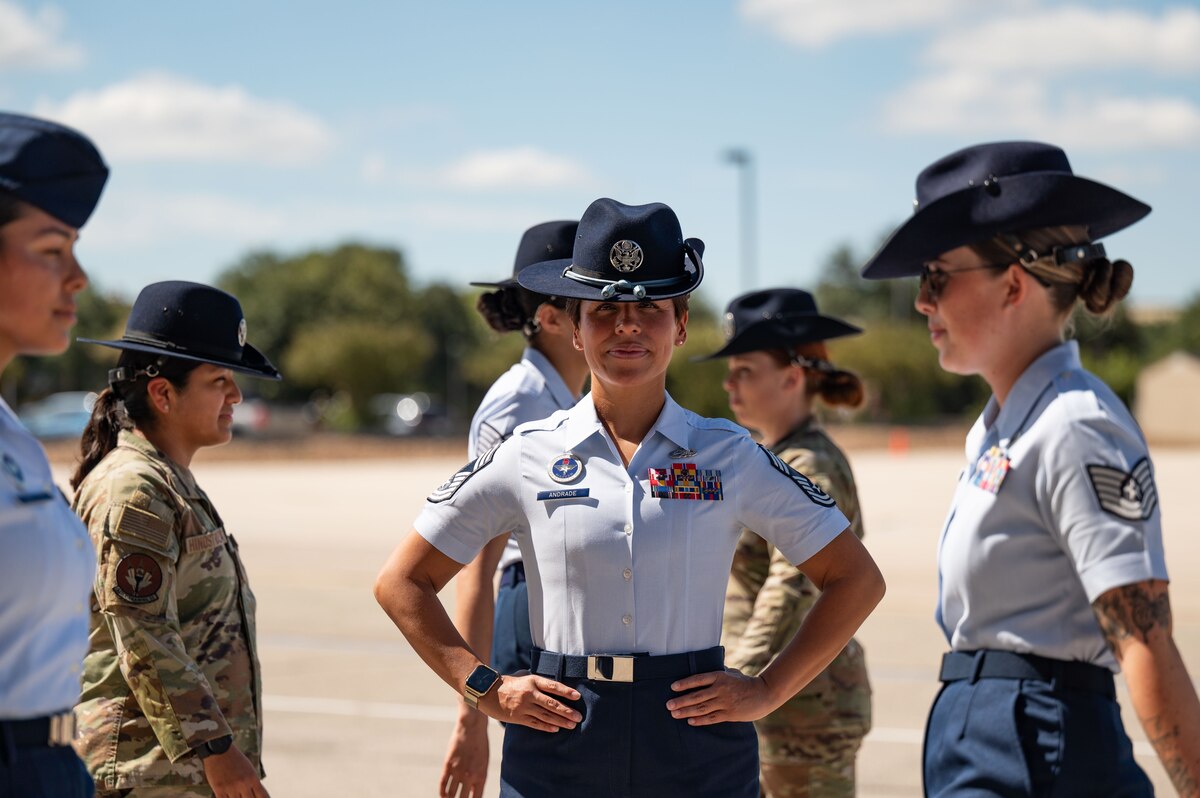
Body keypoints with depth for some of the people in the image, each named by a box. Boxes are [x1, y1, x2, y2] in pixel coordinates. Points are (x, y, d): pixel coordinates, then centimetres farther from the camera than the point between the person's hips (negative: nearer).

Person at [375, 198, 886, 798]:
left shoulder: (729, 457, 4)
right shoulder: (527, 458, 3)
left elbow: (857, 580, 10)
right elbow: (402, 583, 10)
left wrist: (767, 691, 2)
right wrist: (486, 691, 1)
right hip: (558, 750, 0)